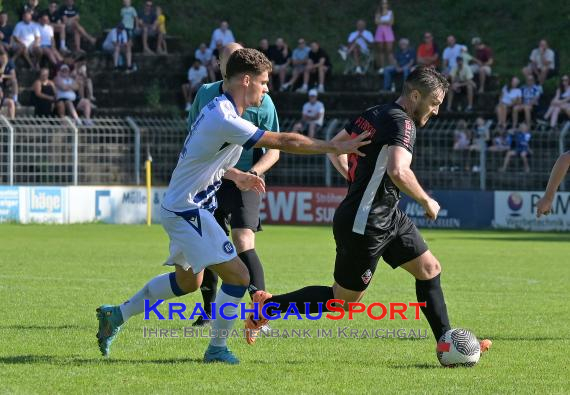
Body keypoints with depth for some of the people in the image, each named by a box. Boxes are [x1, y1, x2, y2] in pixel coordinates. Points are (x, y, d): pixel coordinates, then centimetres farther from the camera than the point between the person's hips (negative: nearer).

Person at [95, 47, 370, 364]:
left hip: (180, 209, 11)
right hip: (187, 211, -11)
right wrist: (336, 147, -22)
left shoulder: (219, 110, 8)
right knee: (238, 276, -11)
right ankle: (217, 348, 0)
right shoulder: (225, 120, -25)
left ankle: (117, 314, 31)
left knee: (188, 281, 23)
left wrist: (235, 175, 18)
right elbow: (284, 142, -27)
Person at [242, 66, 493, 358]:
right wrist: (427, 202, -20)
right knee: (343, 301, 2)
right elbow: (398, 172, -35)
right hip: (364, 226, -10)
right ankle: (270, 305, 13)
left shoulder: (373, 114, 9)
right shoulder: (402, 123, -19)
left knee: (430, 269, 10)